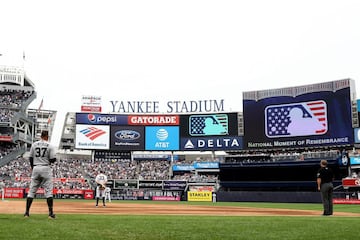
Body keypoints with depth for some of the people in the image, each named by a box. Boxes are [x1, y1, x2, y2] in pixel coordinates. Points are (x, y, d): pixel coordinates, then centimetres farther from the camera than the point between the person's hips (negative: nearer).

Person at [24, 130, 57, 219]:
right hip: (46, 168, -3)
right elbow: (53, 159, -9)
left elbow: (31, 158, 10)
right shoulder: (50, 146, -5)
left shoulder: (34, 145, 7)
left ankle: (27, 212, 8)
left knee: (32, 190, 9)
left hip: (36, 168, 4)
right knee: (48, 191, -1)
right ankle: (51, 213, -4)